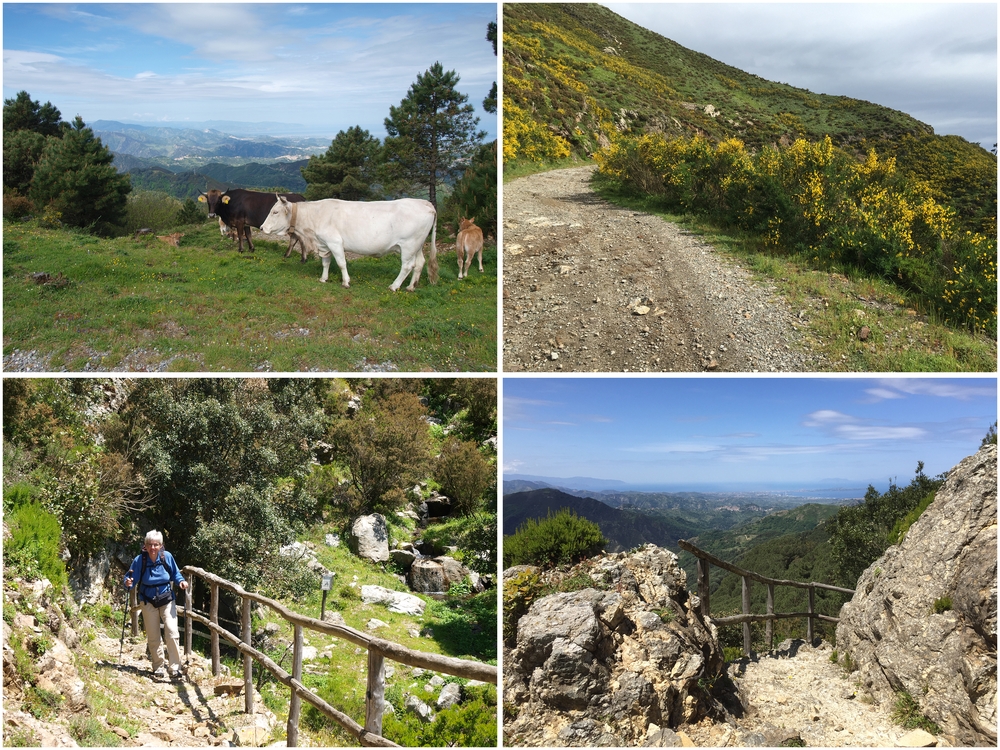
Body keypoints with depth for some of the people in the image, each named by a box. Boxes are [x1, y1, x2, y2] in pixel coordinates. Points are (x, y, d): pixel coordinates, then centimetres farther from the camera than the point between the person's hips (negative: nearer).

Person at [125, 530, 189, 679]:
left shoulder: (167, 557, -11)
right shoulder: (140, 560, -15)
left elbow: (175, 573, 3)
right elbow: (131, 578, -10)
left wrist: (181, 581, -16)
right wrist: (128, 583, -31)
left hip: (167, 599, 0)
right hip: (148, 601, 0)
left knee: (172, 633, -11)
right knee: (153, 637, 8)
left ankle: (175, 667, -5)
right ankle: (158, 667, 22)